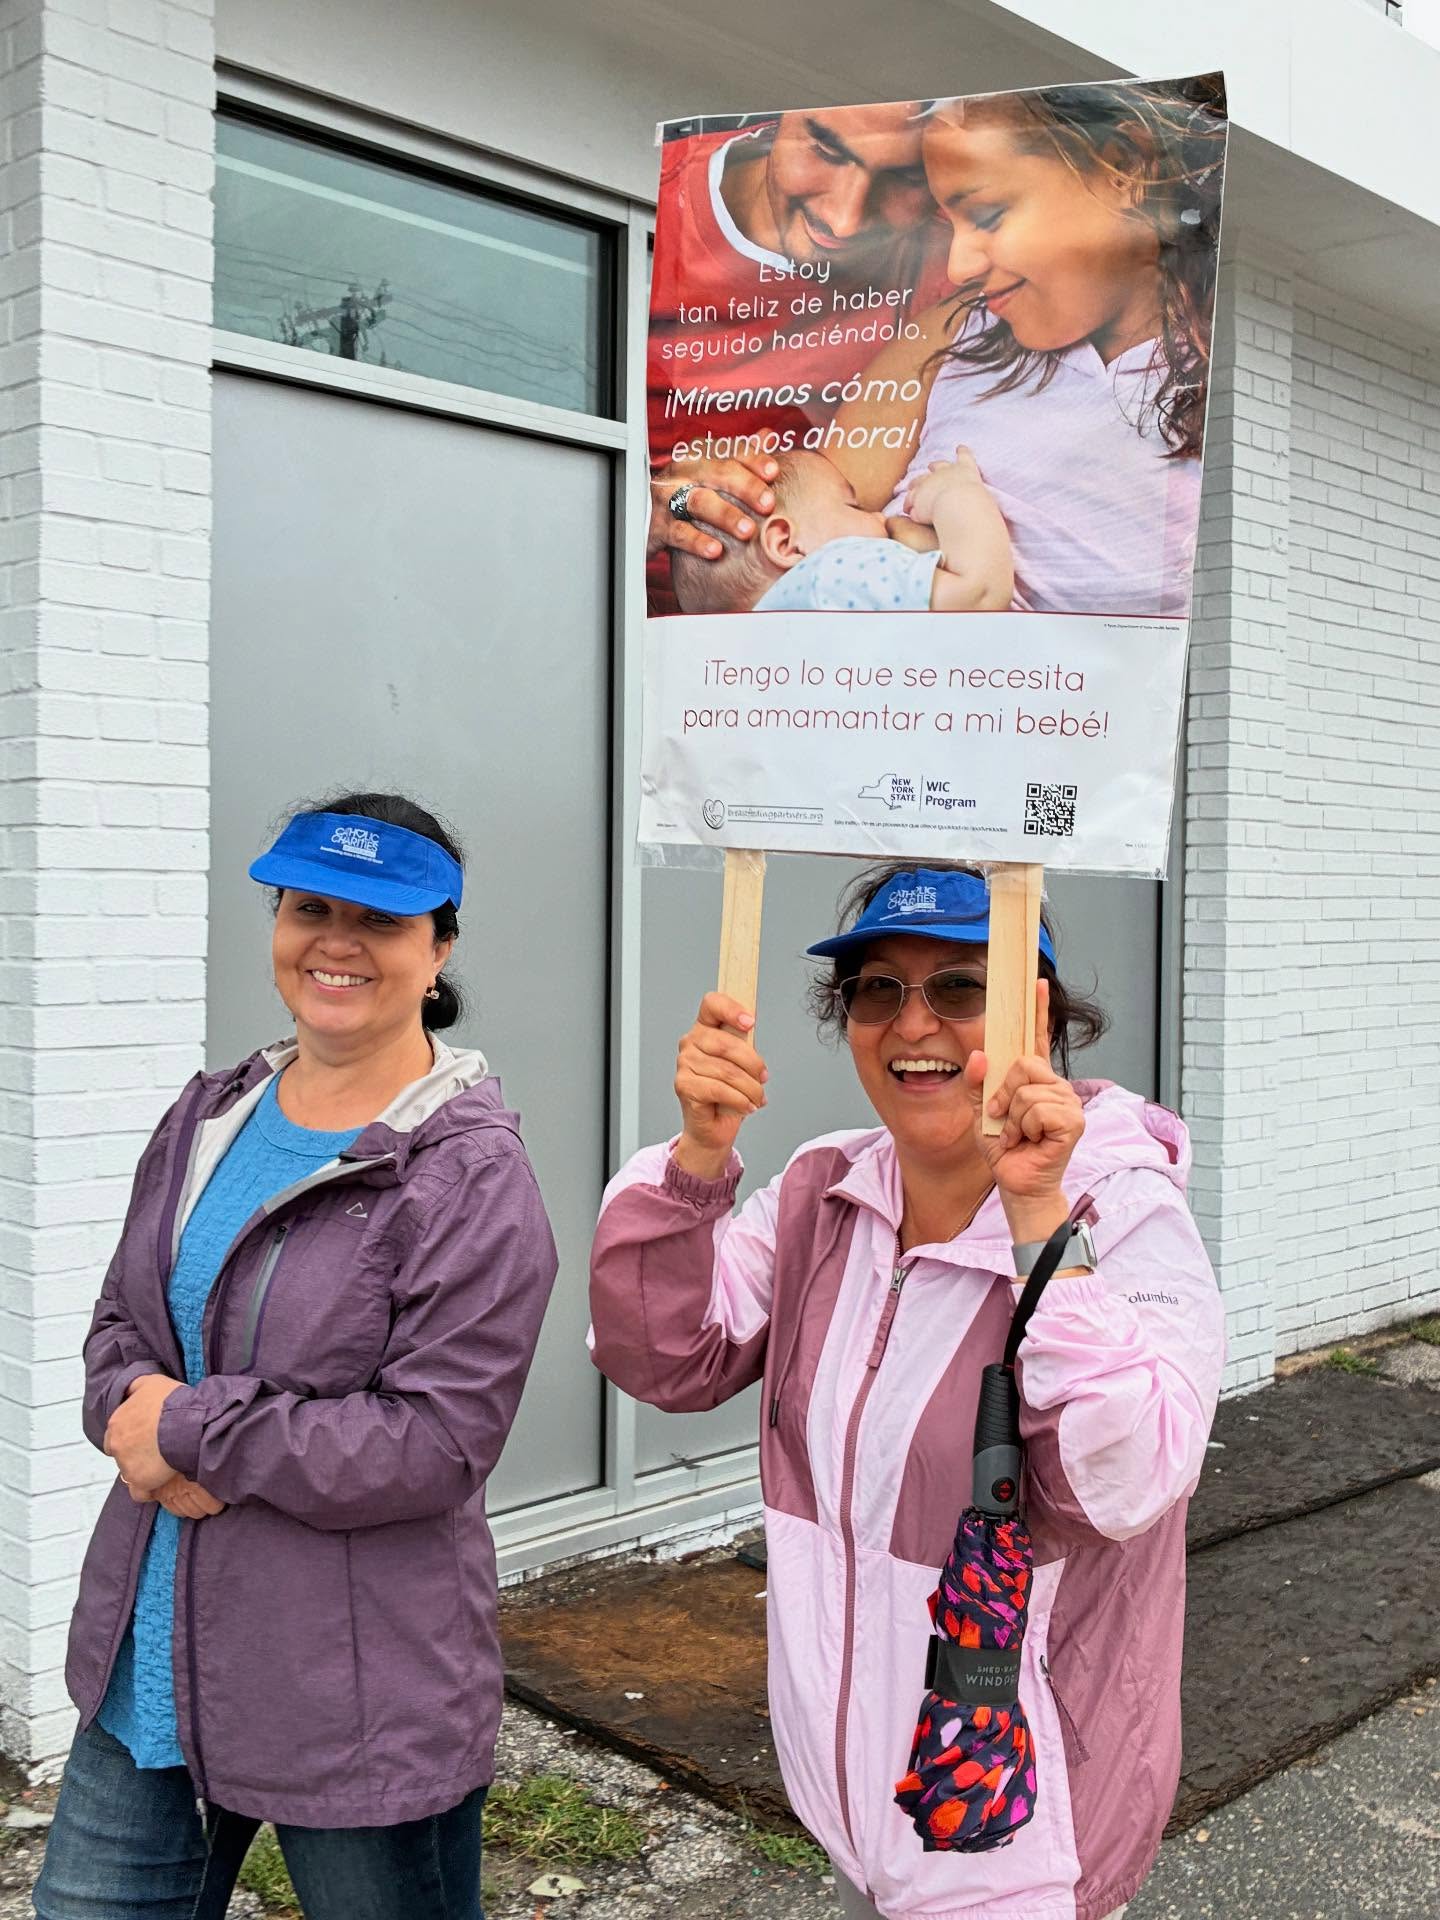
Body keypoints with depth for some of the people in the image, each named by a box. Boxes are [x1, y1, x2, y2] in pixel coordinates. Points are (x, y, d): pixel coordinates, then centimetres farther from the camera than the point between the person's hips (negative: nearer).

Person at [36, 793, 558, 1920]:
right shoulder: (210, 1116, 6)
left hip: (363, 1698, -6)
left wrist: (187, 1429, -17)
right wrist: (134, 1408, -12)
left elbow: (432, 1446, -21)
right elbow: (120, 1323, 12)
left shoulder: (471, 1173, -17)